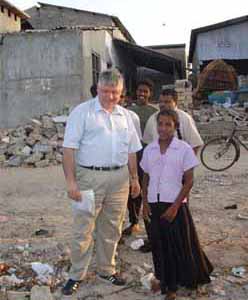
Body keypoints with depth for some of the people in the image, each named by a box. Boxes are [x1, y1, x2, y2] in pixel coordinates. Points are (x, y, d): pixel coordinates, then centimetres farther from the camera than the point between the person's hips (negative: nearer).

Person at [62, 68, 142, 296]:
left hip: (119, 178, 4)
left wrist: (134, 178, 15)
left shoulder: (125, 115, 12)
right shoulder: (82, 112, -3)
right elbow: (70, 148, -8)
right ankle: (76, 275, 18)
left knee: (111, 229, 14)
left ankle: (107, 270, 30)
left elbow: (131, 150, 17)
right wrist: (71, 181, -13)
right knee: (83, 230, 2)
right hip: (89, 177, -4)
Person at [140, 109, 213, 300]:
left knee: (178, 244, 4)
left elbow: (189, 181, -7)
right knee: (158, 243, 11)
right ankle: (163, 279, 31)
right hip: (154, 204, 3)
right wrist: (145, 202, 3)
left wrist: (175, 206, -12)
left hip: (175, 204, -3)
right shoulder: (149, 149, 4)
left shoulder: (184, 149, -7)